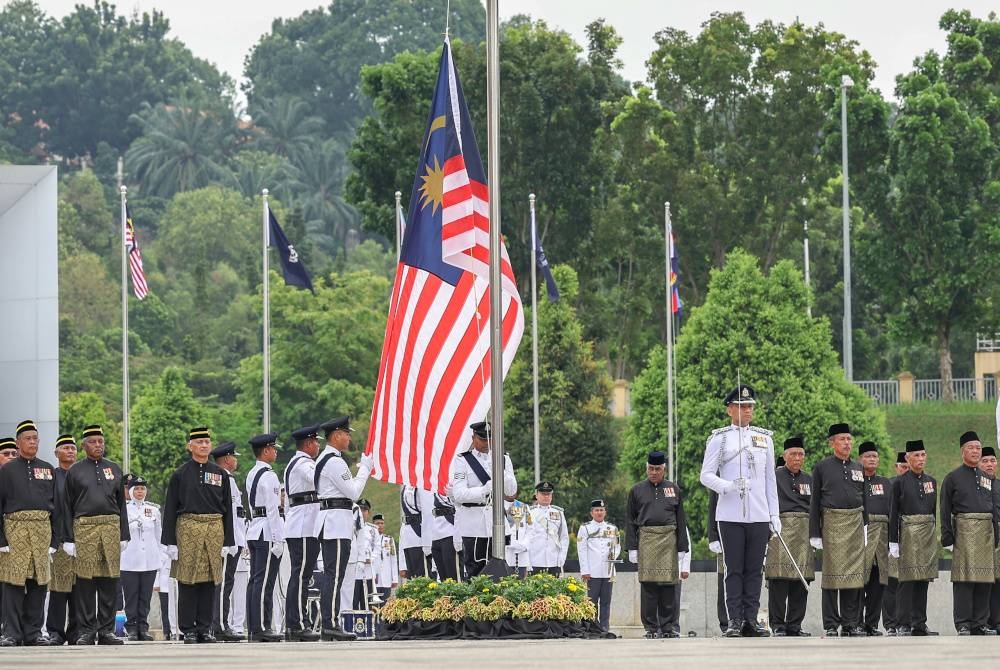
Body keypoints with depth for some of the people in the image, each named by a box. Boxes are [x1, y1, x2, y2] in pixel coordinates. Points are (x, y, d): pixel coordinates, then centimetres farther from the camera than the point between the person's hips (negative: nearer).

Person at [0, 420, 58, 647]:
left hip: (42, 528, 3)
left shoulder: (48, 470, 14)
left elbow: (56, 506, 14)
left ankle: (33, 632, 9)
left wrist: (54, 539, 7)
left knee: (39, 582, 3)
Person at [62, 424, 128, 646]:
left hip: (111, 527, 3)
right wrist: (68, 539, -2)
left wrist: (124, 535, 10)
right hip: (84, 527, -3)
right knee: (85, 581, -3)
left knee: (110, 581, 2)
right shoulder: (75, 471, 6)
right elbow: (67, 508, 5)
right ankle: (86, 631, 1)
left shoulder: (114, 469, 15)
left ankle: (106, 630, 7)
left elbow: (121, 504, 16)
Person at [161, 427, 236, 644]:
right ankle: (188, 630, 2)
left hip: (214, 530, 2)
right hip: (187, 530, -2)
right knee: (187, 581, -2)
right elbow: (170, 510, 1)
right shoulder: (180, 475, 3)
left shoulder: (221, 474, 10)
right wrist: (170, 542, -6)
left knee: (209, 582, 3)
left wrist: (229, 541, 5)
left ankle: (205, 629, 9)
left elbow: (227, 509, 11)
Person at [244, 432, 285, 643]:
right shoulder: (269, 476, -12)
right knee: (264, 582, -10)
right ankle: (261, 628, -12)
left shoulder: (251, 475, 16)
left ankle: (253, 628, 9)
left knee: (255, 581, 8)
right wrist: (278, 540, -17)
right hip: (267, 532, -9)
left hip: (254, 531, 9)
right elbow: (272, 510, -17)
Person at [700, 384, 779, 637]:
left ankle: (751, 619, 7)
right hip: (731, 516, -3)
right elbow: (706, 476, -2)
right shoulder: (719, 438, 2)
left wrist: (774, 515, 9)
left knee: (755, 570, 4)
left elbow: (770, 480, 15)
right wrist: (730, 486, -21)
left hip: (759, 516, 3)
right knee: (734, 570, -2)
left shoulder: (764, 438, 13)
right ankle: (734, 621, 0)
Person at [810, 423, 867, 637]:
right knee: (832, 573, -4)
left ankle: (851, 624, 8)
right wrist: (815, 533, -3)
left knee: (855, 574, 2)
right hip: (832, 522, -4)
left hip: (855, 523, 4)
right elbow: (815, 501, 1)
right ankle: (831, 626, -1)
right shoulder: (822, 467, 1)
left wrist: (865, 527, 10)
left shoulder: (858, 468, 13)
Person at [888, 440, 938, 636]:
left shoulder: (931, 481, 14)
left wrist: (934, 535, 16)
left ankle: (919, 624, 10)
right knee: (907, 580, -7)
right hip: (908, 534, -5)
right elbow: (893, 513, -4)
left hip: (928, 535, 5)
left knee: (923, 580, 6)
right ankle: (903, 625, -6)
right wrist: (893, 542, -8)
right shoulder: (900, 482, -2)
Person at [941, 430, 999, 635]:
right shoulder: (953, 478, 2)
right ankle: (963, 624, -8)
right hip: (964, 531, -5)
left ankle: (980, 623, 8)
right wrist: (947, 537, -9)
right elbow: (945, 510, -2)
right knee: (964, 578, -9)